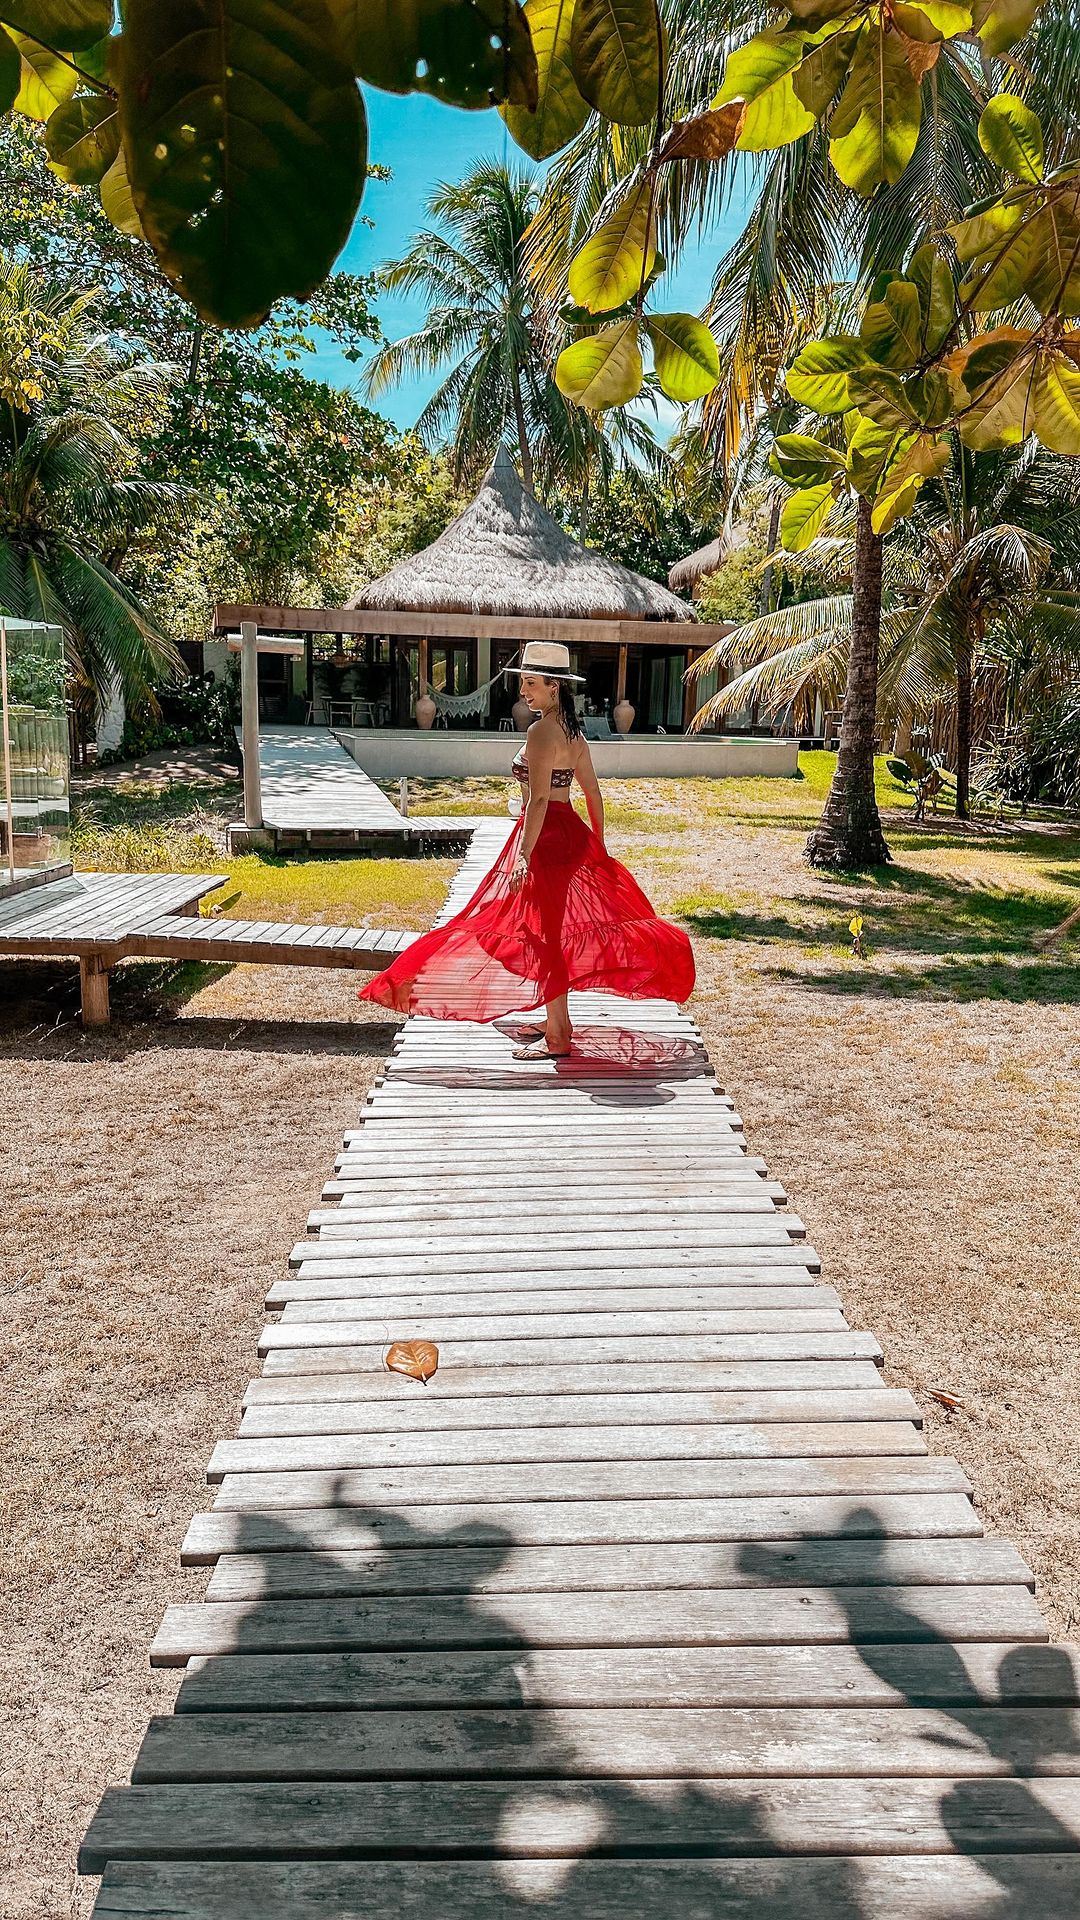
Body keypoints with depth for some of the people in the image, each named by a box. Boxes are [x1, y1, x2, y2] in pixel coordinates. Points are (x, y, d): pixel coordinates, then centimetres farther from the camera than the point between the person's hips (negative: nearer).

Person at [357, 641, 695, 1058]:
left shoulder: (540, 731, -16)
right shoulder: (573, 731, 11)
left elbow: (538, 799, -24)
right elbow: (593, 793, 15)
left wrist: (524, 856, -26)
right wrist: (598, 847, 22)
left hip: (546, 836, -9)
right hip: (572, 832, 9)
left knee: (544, 933, -2)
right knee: (558, 928, 18)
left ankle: (557, 1037, 3)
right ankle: (557, 1021, 29)